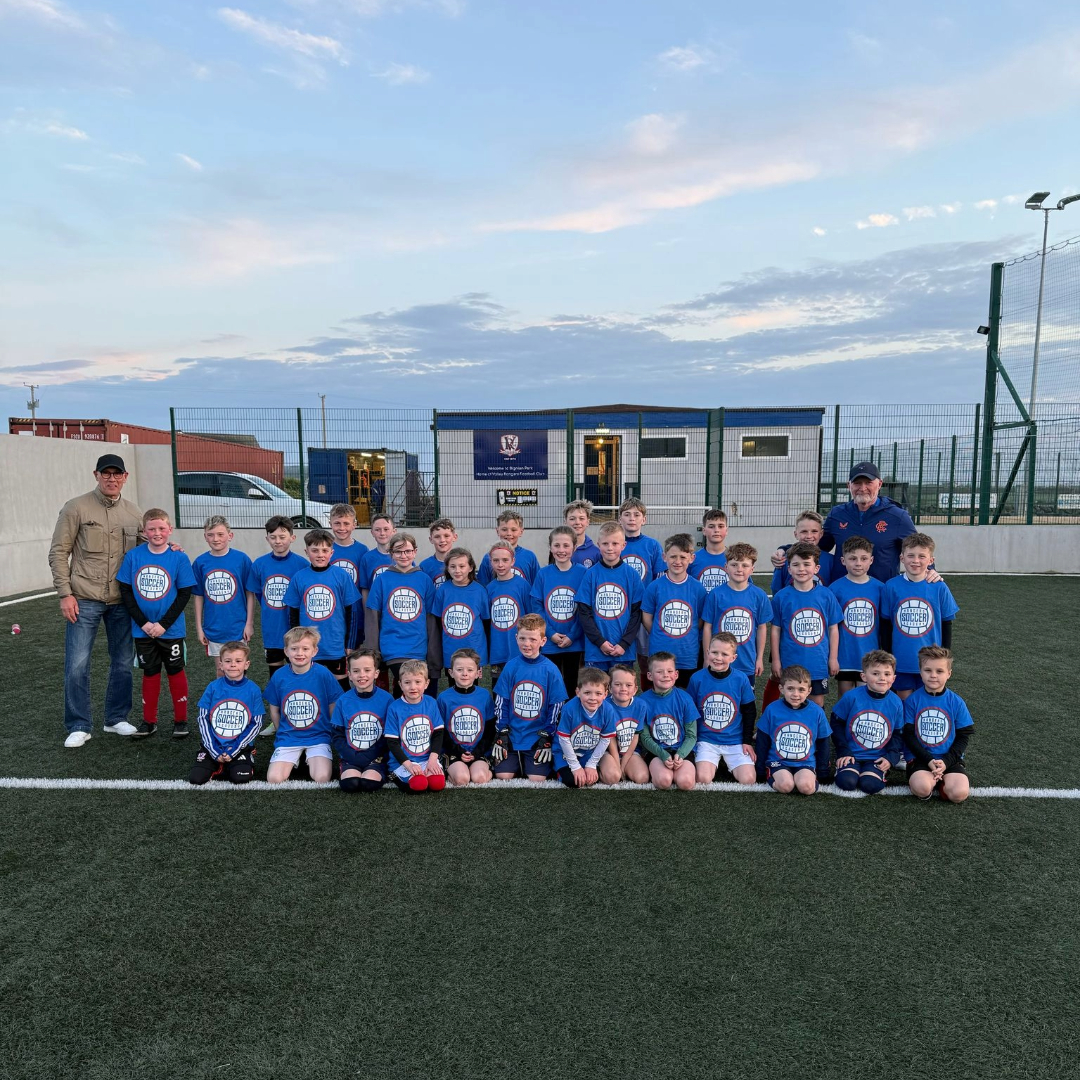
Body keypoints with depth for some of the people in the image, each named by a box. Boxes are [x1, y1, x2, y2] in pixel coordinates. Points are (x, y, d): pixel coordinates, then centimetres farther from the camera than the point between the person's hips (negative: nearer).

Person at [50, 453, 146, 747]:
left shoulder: (133, 513, 7)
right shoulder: (76, 508, -4)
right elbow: (59, 552, -3)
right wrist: (65, 594, -9)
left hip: (122, 602, 4)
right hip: (84, 601, -3)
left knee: (123, 663, 11)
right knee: (77, 665, -2)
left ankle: (117, 719, 26)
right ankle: (79, 726, 13)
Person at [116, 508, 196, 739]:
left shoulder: (179, 558, -9)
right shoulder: (133, 556, -4)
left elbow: (184, 594, -8)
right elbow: (125, 591, -3)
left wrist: (163, 624, -15)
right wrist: (143, 623, -11)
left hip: (171, 630, -2)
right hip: (143, 630, 2)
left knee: (176, 672, 9)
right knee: (150, 673, 14)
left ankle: (181, 720, 20)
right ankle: (149, 720, 26)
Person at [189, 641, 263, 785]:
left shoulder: (253, 690, -5)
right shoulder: (213, 688, -3)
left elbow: (256, 724, -4)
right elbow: (203, 719, 0)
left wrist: (234, 751, -12)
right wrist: (214, 751, -9)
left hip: (240, 747, -1)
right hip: (213, 746, 1)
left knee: (241, 779, -23)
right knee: (195, 779, -16)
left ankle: (231, 766, 11)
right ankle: (217, 767, 15)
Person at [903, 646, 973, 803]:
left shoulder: (957, 702, 2)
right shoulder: (912, 701, -1)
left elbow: (964, 737, 3)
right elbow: (908, 735, -2)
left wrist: (946, 762, -10)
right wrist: (929, 760, -14)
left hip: (950, 758, 2)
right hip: (920, 757, -2)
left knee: (959, 794, -23)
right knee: (921, 788, -30)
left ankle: (939, 779, 7)